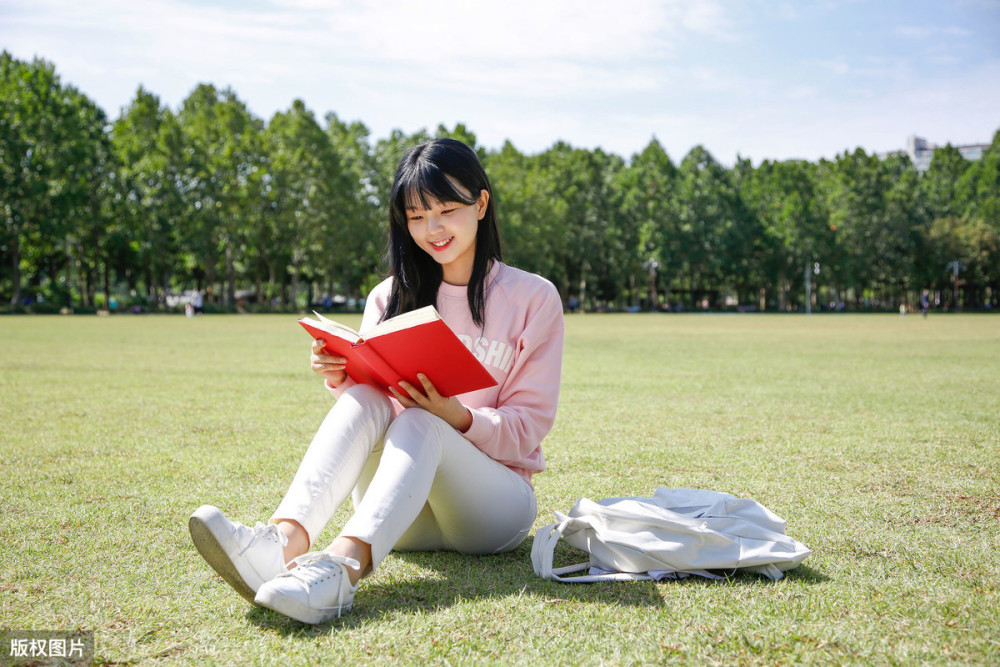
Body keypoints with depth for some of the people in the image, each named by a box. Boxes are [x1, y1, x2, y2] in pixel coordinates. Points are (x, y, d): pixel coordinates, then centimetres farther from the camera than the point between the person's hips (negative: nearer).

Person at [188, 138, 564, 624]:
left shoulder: (533, 297, 1)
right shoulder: (391, 298, 11)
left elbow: (527, 426, -3)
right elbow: (369, 395, 8)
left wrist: (457, 417, -22)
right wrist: (342, 378, -15)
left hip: (495, 502, -2)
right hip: (406, 518, 3)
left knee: (417, 421, -32)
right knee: (363, 398, -26)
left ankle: (342, 566, -57)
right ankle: (285, 539, -50)